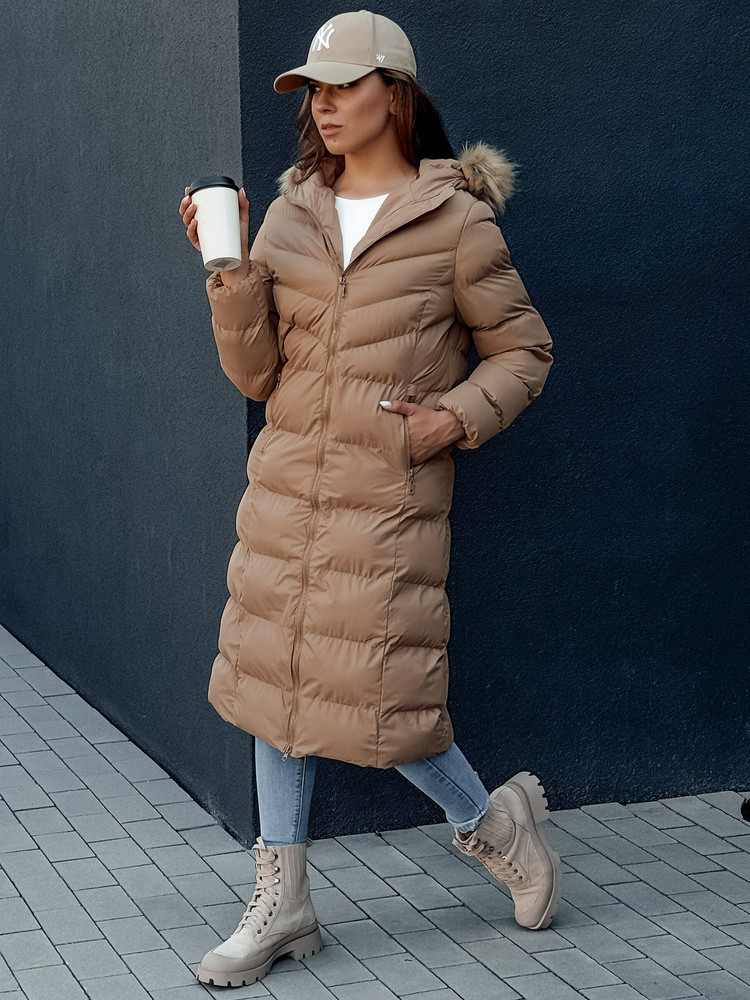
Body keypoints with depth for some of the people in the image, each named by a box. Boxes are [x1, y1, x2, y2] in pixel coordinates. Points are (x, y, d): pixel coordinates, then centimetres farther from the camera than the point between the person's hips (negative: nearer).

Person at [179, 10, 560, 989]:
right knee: (275, 675, 8)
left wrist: (457, 417, -13)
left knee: (373, 688, -6)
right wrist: (231, 270, -9)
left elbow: (522, 350, 3)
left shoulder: (454, 219, -4)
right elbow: (255, 373, 5)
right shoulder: (290, 216, 8)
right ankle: (282, 903, 20)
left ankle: (492, 819, 22)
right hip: (288, 479, 5)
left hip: (390, 491, -5)